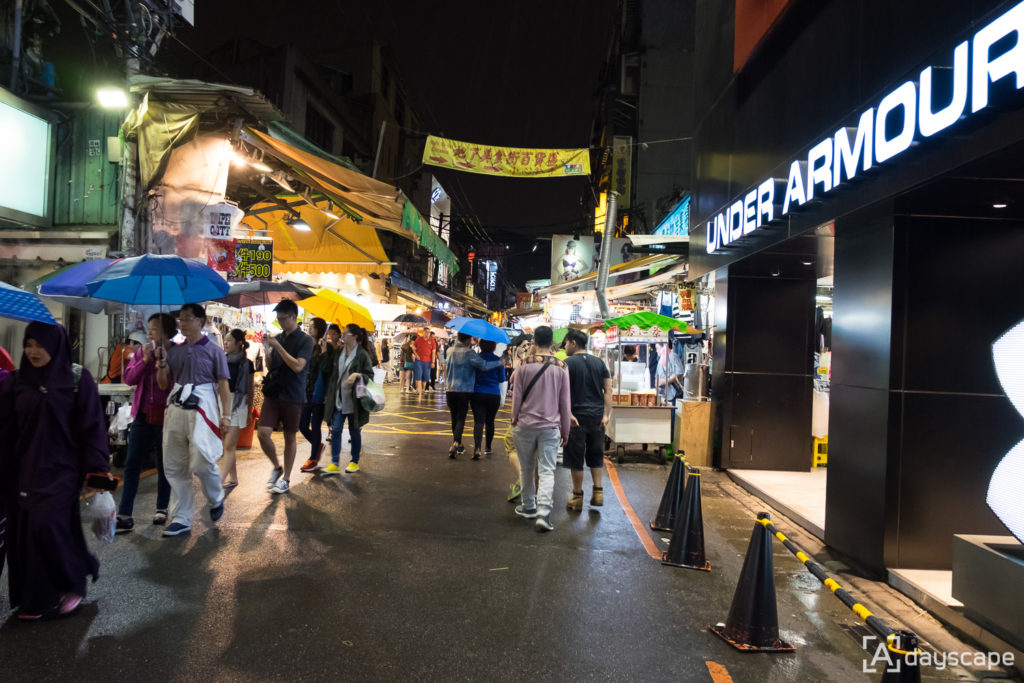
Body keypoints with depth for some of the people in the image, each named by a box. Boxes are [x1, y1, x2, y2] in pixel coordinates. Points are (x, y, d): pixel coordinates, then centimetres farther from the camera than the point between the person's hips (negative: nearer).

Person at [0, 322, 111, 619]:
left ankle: (72, 584, 10)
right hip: (24, 468, 4)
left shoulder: (77, 378, -6)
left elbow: (91, 426, -7)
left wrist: (98, 469, -11)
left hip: (61, 466, -4)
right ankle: (32, 597, 22)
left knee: (46, 524, -13)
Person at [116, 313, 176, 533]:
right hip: (143, 415, 4)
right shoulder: (142, 351, 9)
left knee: (164, 465, 9)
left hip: (164, 416, -3)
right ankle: (124, 515, 3)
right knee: (132, 464, 0)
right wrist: (145, 360, -9)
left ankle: (162, 508, 25)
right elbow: (129, 378, 1)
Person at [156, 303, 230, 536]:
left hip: (202, 410, -5)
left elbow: (223, 385, -1)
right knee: (174, 467, 4)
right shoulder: (174, 351, 14)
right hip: (176, 410, 5)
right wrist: (162, 363, -3)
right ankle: (182, 518, 14)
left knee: (202, 462, -13)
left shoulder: (213, 350, 3)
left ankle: (216, 500, 17)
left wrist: (226, 414, -8)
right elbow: (163, 384, 15)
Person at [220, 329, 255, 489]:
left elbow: (250, 390, 5)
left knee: (229, 447, -7)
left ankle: (219, 482, -12)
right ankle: (233, 478, 22)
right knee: (227, 445, 10)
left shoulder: (246, 364, -1)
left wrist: (249, 411, 7)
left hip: (237, 404, -4)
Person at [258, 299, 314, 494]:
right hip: (272, 393, 4)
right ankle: (276, 467, 17)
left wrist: (278, 346, -19)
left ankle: (286, 478, 18)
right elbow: (270, 367, 14)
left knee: (290, 438, 6)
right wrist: (267, 348, -3)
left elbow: (298, 366, -18)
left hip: (292, 396, -4)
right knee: (263, 433, -7)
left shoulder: (305, 340, -7)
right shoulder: (278, 338, 9)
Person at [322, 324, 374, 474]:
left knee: (354, 431, 8)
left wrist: (357, 374, -25)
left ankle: (355, 462, 22)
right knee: (336, 430, -1)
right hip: (339, 399, 5)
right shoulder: (340, 352, 8)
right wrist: (329, 395, 13)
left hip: (353, 399, -5)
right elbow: (334, 374, 17)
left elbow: (370, 375, -8)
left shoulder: (362, 354, -9)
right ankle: (335, 464, 4)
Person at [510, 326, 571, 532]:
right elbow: (565, 403, 2)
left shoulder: (524, 366, -6)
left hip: (526, 424, 0)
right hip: (551, 427, 0)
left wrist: (514, 418, 17)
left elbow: (517, 397, -1)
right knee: (547, 471, 0)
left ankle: (528, 507, 30)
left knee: (526, 468, 16)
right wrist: (565, 430, 10)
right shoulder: (561, 368, -2)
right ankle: (543, 513, -12)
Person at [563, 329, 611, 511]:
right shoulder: (600, 363, 8)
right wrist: (606, 414, 1)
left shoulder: (568, 364, -6)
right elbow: (608, 390, 4)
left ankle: (577, 497, 12)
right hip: (597, 416, 4)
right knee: (596, 456, 17)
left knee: (575, 458, 5)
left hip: (577, 417, -4)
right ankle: (598, 492, 12)